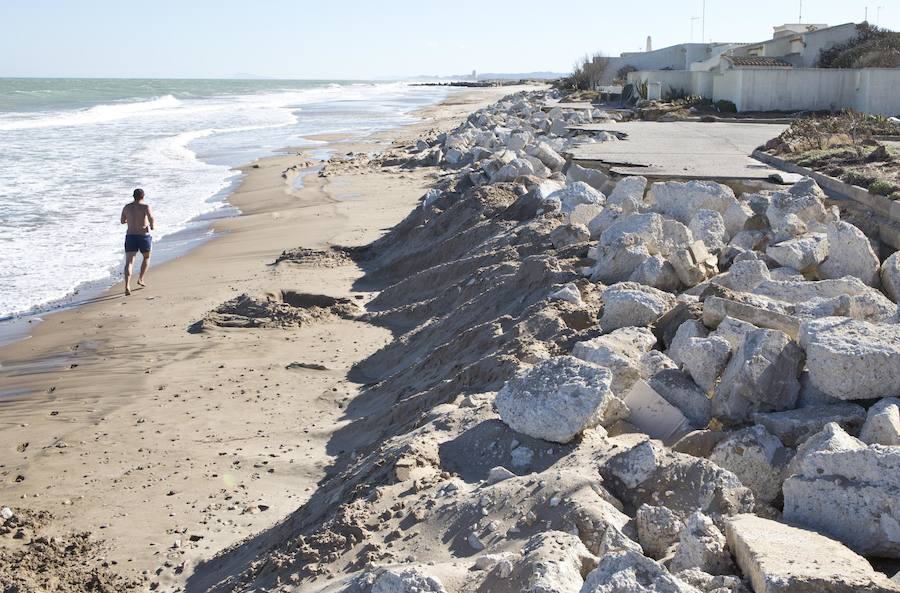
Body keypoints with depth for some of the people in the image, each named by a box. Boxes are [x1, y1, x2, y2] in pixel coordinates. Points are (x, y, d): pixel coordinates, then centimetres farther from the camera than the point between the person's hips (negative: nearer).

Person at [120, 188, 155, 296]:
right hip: (143, 236, -2)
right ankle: (141, 278, 20)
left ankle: (127, 286, -21)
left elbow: (123, 221, 20)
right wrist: (151, 225, -4)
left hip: (130, 236, 3)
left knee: (129, 262, -5)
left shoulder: (127, 207, 9)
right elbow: (151, 217, -24)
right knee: (146, 257, 25)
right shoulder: (145, 206, -5)